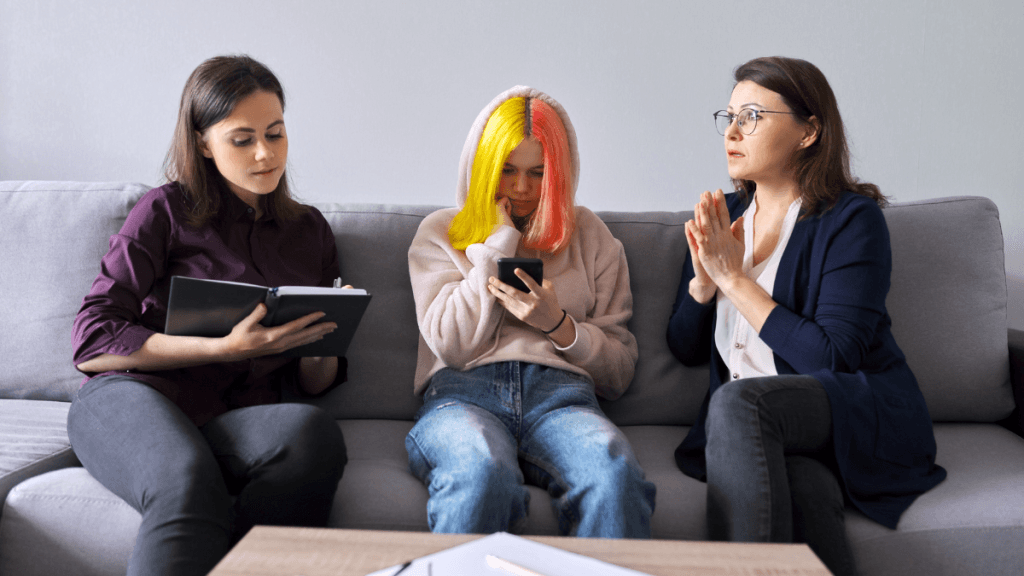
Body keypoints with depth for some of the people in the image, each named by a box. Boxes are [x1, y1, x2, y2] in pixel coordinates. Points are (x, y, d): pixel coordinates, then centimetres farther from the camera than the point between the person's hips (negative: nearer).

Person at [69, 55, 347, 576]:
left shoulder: (310, 231, 22)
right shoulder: (167, 210, 10)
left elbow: (314, 384, 22)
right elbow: (91, 344, 0)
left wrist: (324, 337, -3)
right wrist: (226, 347, -10)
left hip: (238, 417, 3)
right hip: (133, 398, -3)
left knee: (314, 433, -35)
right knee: (187, 484, -40)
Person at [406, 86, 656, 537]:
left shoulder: (591, 237, 22)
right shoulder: (439, 232, 19)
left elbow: (619, 373, 17)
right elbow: (453, 344, 2)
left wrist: (559, 324, -3)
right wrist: (500, 241, 5)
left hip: (559, 392, 1)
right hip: (464, 392, -1)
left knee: (614, 471, -36)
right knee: (482, 474, -39)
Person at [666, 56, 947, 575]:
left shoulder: (852, 219, -6)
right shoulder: (725, 216, 12)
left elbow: (832, 358, -18)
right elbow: (686, 349, 13)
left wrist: (734, 277, -15)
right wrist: (704, 277, -6)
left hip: (862, 415, -3)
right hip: (759, 432, 4)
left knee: (737, 401, -33)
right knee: (800, 489, -33)